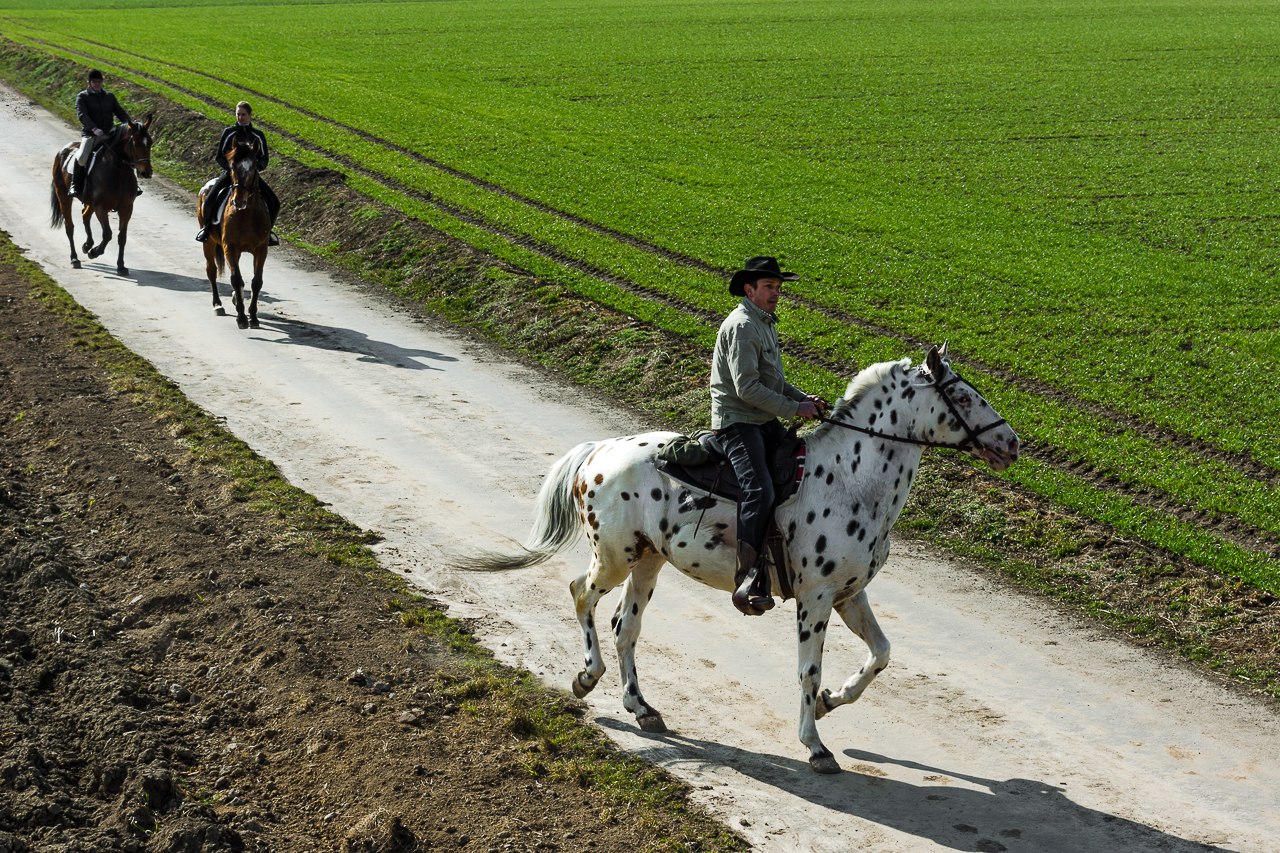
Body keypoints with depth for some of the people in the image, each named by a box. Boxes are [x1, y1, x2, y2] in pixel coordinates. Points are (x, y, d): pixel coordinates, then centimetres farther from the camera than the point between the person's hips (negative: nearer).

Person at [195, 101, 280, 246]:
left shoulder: (258, 135, 2)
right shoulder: (228, 133, -2)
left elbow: (264, 158, 6)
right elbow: (219, 156, 0)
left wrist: (257, 167, -17)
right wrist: (229, 166, -20)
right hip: (230, 172, -1)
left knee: (274, 203, -12)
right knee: (210, 200, -21)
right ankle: (207, 227, 9)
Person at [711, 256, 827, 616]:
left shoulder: (766, 323, 18)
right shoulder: (742, 326, -15)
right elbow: (747, 388, -22)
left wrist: (803, 397, 11)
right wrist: (794, 408, -16)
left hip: (766, 422, 11)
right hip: (737, 421, -11)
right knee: (759, 492, -27)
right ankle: (748, 579, -34)